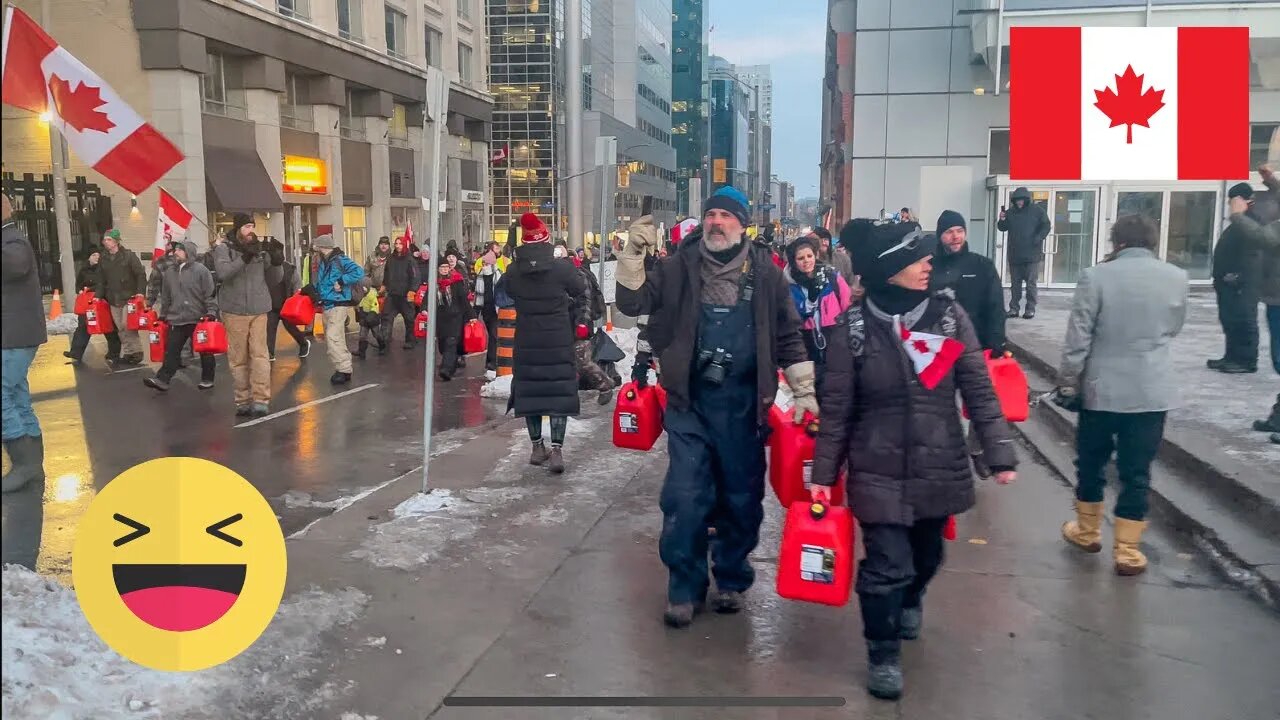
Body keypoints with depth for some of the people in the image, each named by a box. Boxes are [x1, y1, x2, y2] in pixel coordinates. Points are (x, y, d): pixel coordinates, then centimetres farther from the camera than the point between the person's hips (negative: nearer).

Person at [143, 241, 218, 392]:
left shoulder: (201, 270, -7)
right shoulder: (169, 271, 9)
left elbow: (210, 293, -9)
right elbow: (165, 296, 18)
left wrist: (211, 312, -16)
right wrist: (163, 314, 18)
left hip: (199, 319, -4)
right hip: (177, 319, 5)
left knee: (204, 350, 7)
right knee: (171, 351, 1)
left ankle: (207, 379, 19)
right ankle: (162, 379, 1)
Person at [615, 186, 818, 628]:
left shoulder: (764, 272, 3)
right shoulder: (679, 266, 3)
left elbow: (789, 335, 8)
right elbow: (632, 302, -2)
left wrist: (804, 393, 4)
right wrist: (634, 255, -16)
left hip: (742, 404, 1)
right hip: (689, 401, 0)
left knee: (741, 499, 10)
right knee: (685, 499, -2)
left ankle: (732, 580, 31)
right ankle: (684, 588, 15)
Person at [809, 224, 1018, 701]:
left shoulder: (949, 316, -4)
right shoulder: (854, 326, -9)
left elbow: (979, 391, -1)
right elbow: (837, 407, -4)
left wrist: (1000, 454, -6)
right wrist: (823, 474, -2)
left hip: (940, 468, 3)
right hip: (878, 472, -3)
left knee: (927, 554, 20)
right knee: (886, 564, -4)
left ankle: (910, 601, 54)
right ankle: (883, 654, 20)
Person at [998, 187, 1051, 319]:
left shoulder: (1037, 211, 0)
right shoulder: (1010, 212, 9)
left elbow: (1046, 226, -1)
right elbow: (1003, 228, 13)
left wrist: (1037, 239, -13)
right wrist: (1002, 220, -8)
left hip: (1032, 255, -4)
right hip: (1015, 255, 4)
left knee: (1031, 283, -2)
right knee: (1015, 283, 8)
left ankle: (1031, 309, 5)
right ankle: (1013, 309, 13)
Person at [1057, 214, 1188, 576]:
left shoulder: (1096, 276, -9)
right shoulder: (1177, 277, 1)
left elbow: (1077, 338, -10)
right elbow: (1173, 329, 15)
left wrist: (1068, 383, -2)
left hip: (1101, 387, -1)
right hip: (1153, 390, 2)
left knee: (1091, 462, 16)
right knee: (1136, 471, 7)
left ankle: (1088, 532, 31)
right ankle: (1127, 551, 11)